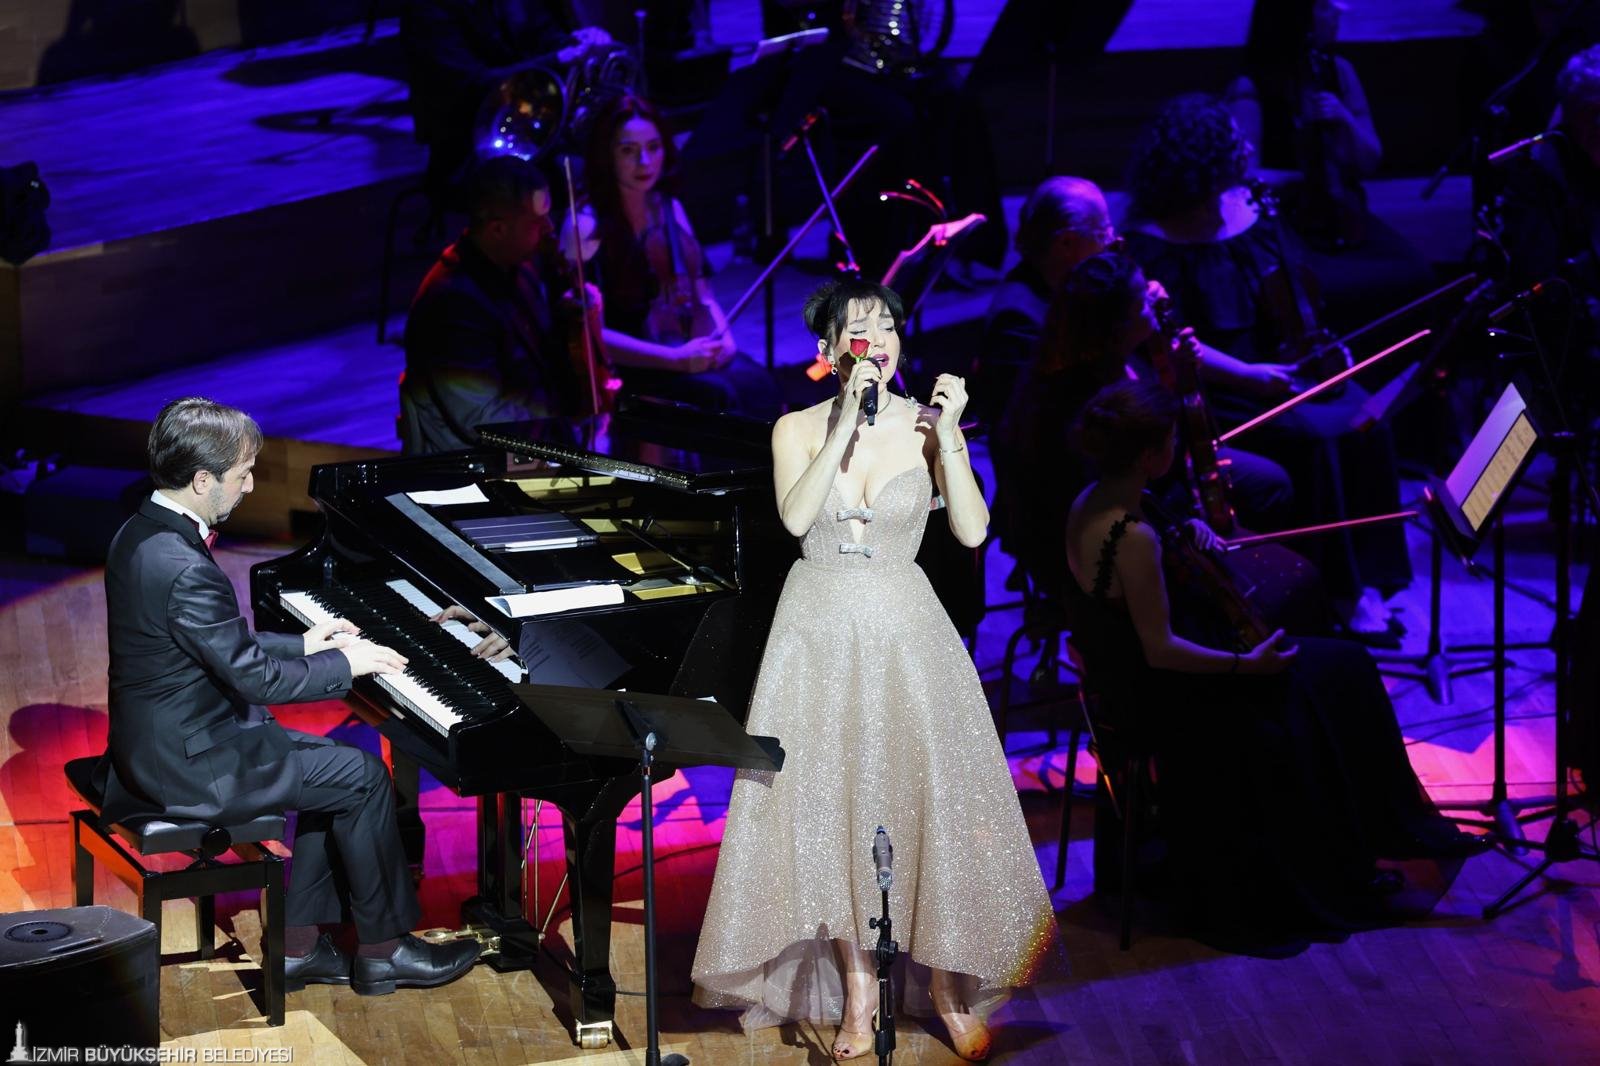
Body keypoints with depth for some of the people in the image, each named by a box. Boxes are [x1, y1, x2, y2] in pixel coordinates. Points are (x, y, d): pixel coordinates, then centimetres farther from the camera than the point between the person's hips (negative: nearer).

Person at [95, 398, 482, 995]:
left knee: (333, 765, 16)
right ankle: (383, 950, 12)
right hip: (190, 764, -10)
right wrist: (347, 664, -9)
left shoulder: (144, 534, 4)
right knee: (362, 778, -2)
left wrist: (303, 644, 13)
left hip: (160, 740, 10)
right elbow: (257, 677, -22)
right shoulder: (183, 571, -28)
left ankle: (299, 945, 19)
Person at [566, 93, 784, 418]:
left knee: (757, 384, -24)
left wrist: (722, 336, -3)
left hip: (687, 349, 6)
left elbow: (704, 298, 20)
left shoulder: (670, 211, 13)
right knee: (717, 395, -32)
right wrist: (676, 359, -22)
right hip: (627, 368, -6)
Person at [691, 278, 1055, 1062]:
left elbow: (971, 531, -11)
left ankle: (949, 985, 12)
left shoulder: (928, 426, 0)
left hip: (905, 632, 0)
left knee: (929, 800, -2)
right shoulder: (798, 429, 0)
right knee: (832, 808, 0)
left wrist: (947, 437, -19)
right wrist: (847, 422, -21)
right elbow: (797, 517, -18)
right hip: (821, 634, 0)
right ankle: (858, 997, 7)